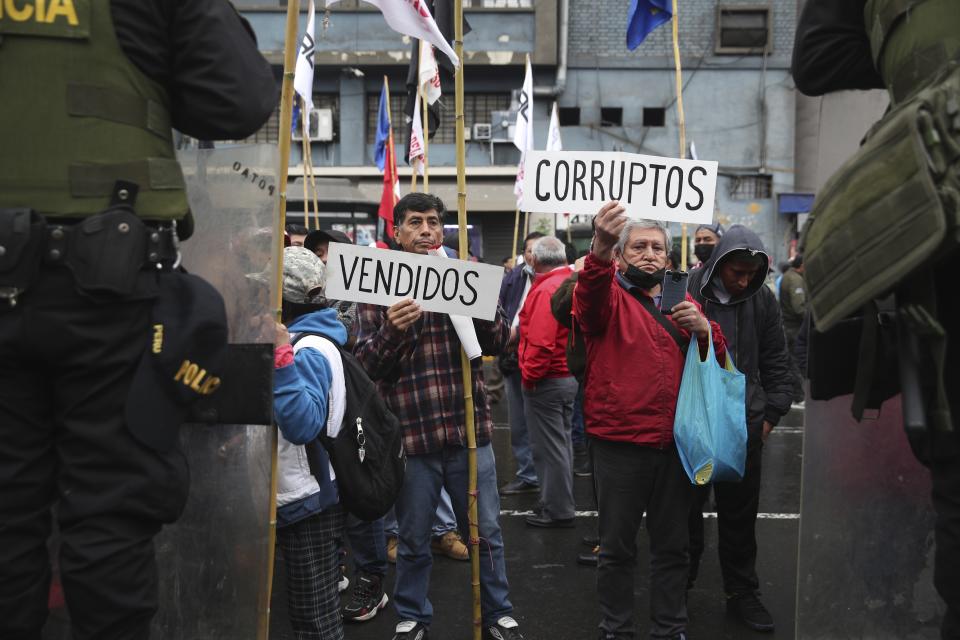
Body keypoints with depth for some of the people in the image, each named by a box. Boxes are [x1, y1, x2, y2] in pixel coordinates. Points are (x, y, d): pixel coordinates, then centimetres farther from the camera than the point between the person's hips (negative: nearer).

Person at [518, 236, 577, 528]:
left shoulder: (546, 290, -20)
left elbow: (541, 342, -26)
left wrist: (529, 375, -14)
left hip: (546, 380, -9)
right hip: (570, 375, 9)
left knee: (549, 447, 1)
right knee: (562, 442, 19)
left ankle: (557, 510, 10)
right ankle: (562, 501, 31)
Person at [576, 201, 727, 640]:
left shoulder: (683, 302, 14)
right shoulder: (610, 298, -2)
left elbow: (718, 361, 14)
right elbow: (590, 299, -27)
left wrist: (704, 329, -8)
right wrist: (599, 252, -48)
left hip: (675, 443, 5)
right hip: (619, 444, -4)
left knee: (672, 545, 15)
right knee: (617, 547, 6)